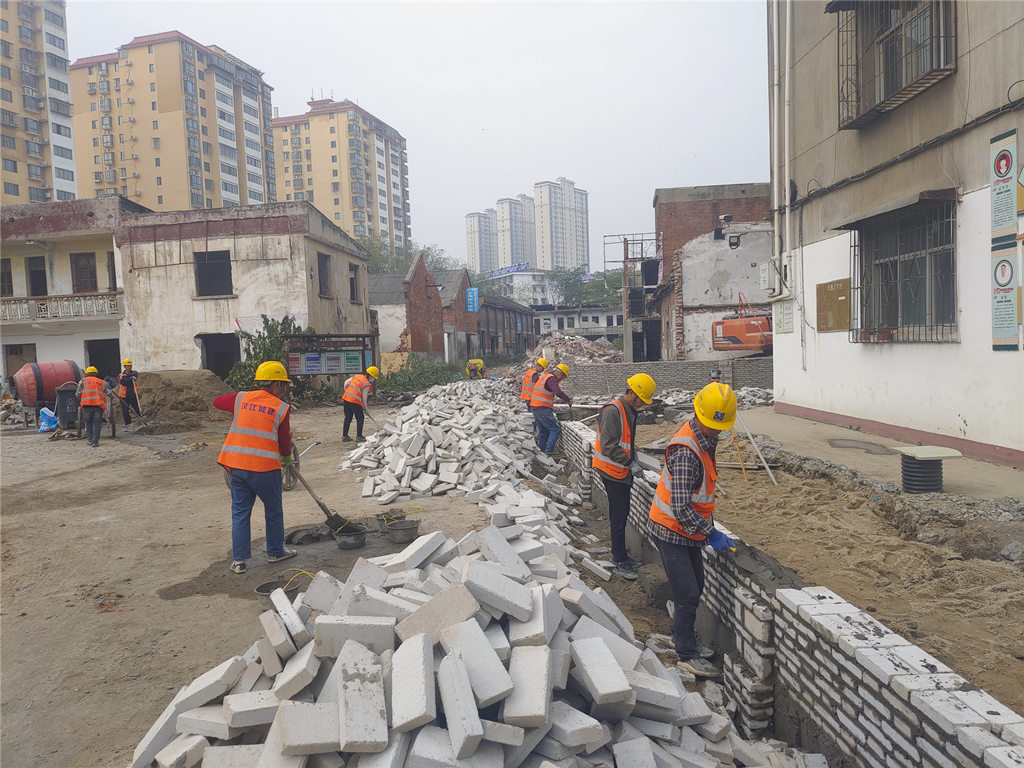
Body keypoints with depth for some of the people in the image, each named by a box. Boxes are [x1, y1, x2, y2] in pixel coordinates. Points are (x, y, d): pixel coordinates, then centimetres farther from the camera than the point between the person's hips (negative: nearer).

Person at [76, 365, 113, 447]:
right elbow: (109, 394, 14)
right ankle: (95, 441, -3)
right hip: (99, 404, 0)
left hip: (87, 404, 0)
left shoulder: (83, 381, 15)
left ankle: (89, 438, 8)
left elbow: (78, 393, 9)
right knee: (97, 423, 3)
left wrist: (81, 400, 29)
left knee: (88, 422, 15)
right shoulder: (102, 382, 18)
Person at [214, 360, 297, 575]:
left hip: (237, 464, 4)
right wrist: (287, 457, 22)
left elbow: (217, 402, 24)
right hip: (265, 467, -3)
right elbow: (284, 441, 2)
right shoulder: (281, 408, -3)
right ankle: (275, 552, 28)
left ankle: (238, 560, 13)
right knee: (274, 511, 16)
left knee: (240, 512, 13)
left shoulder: (241, 398, 6)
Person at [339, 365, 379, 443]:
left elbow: (346, 382, 16)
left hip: (346, 399, 8)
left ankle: (344, 436, 21)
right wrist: (365, 408, 3)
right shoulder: (366, 384, -11)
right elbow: (364, 397, -10)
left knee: (348, 418, 17)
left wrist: (346, 392, 27)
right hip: (355, 402, -8)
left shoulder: (357, 376, 10)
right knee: (360, 419, 7)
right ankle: (359, 437, 6)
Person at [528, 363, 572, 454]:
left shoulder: (544, 376, 17)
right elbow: (558, 392, -29)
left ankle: (542, 450, 21)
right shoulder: (552, 379, -14)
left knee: (543, 431, 17)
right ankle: (549, 450, -10)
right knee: (555, 429, -5)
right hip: (543, 409, -10)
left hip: (534, 407, 10)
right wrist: (569, 400, -16)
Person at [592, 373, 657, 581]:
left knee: (621, 514, 17)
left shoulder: (629, 411, 12)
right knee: (619, 517, -4)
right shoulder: (612, 411, -20)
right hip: (613, 472, -9)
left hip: (623, 472, 10)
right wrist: (630, 463, -26)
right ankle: (620, 563, 4)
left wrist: (632, 465, 22)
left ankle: (619, 555, 28)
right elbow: (609, 446, -27)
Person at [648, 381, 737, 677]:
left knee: (695, 585, 20)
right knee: (688, 594, -2)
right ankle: (688, 656, 13)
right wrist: (710, 533, -23)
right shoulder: (686, 452, -30)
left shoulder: (704, 438, 2)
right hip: (671, 530, -10)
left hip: (686, 529, 10)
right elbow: (680, 508, -32)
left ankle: (683, 638, 38)